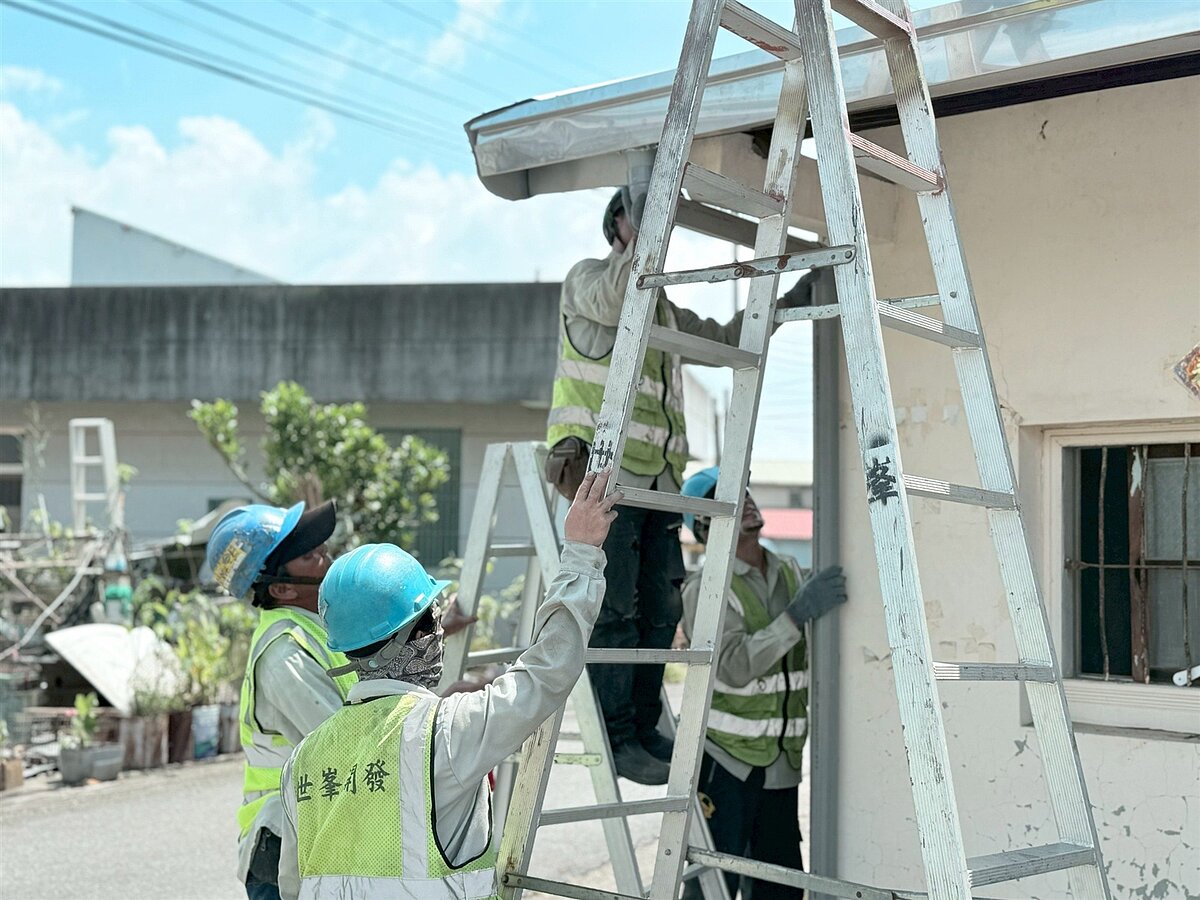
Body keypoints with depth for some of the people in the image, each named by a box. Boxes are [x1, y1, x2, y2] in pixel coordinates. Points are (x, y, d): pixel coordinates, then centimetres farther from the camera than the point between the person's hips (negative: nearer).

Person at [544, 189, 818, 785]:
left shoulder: (666, 311, 28)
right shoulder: (586, 278, 5)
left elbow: (726, 340, 31)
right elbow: (614, 296, -18)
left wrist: (789, 302, 24)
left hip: (657, 482, 8)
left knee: (661, 609, 5)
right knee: (614, 608, -10)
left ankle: (645, 729, 14)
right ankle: (617, 737, -6)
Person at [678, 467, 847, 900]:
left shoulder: (792, 574, 9)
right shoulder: (705, 588, -11)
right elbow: (735, 667, -24)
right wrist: (798, 613, -28)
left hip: (781, 764, 6)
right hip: (724, 761, -6)